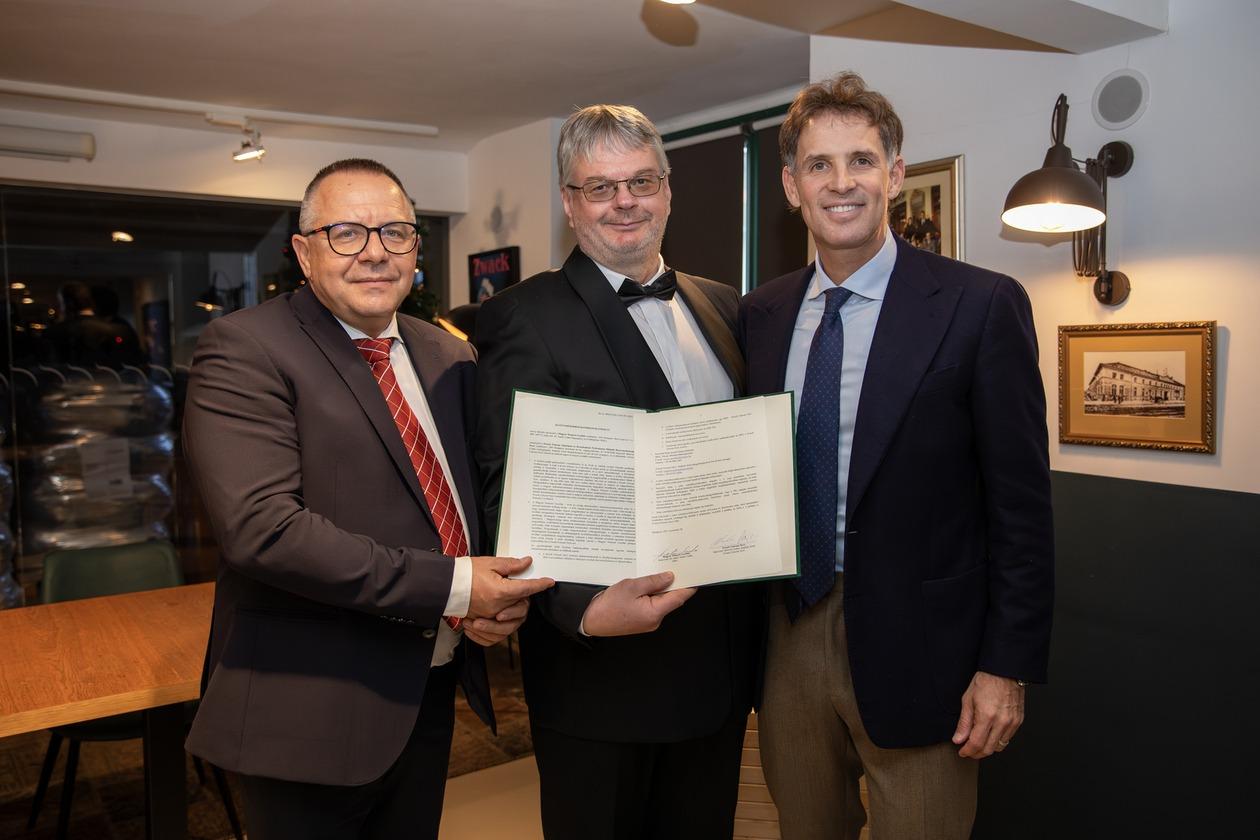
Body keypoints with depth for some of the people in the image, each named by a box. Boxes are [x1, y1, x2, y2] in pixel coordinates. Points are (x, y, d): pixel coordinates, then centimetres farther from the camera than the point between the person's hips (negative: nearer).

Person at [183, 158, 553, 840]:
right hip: (313, 708, -6)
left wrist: (502, 592, -7)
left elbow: (485, 491, 14)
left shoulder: (447, 358, 8)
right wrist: (450, 585, -23)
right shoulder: (244, 348, -13)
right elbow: (262, 525, -24)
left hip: (433, 693, 7)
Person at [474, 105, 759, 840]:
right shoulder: (523, 318, -11)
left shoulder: (724, 306, 8)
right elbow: (509, 498, -15)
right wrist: (581, 609, -29)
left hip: (723, 654, 6)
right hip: (600, 665, -5)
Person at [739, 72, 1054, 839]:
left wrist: (1009, 666, -10)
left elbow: (1022, 506, -9)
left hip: (915, 650, -4)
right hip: (789, 632, 5)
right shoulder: (761, 314, 4)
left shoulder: (981, 306, -10)